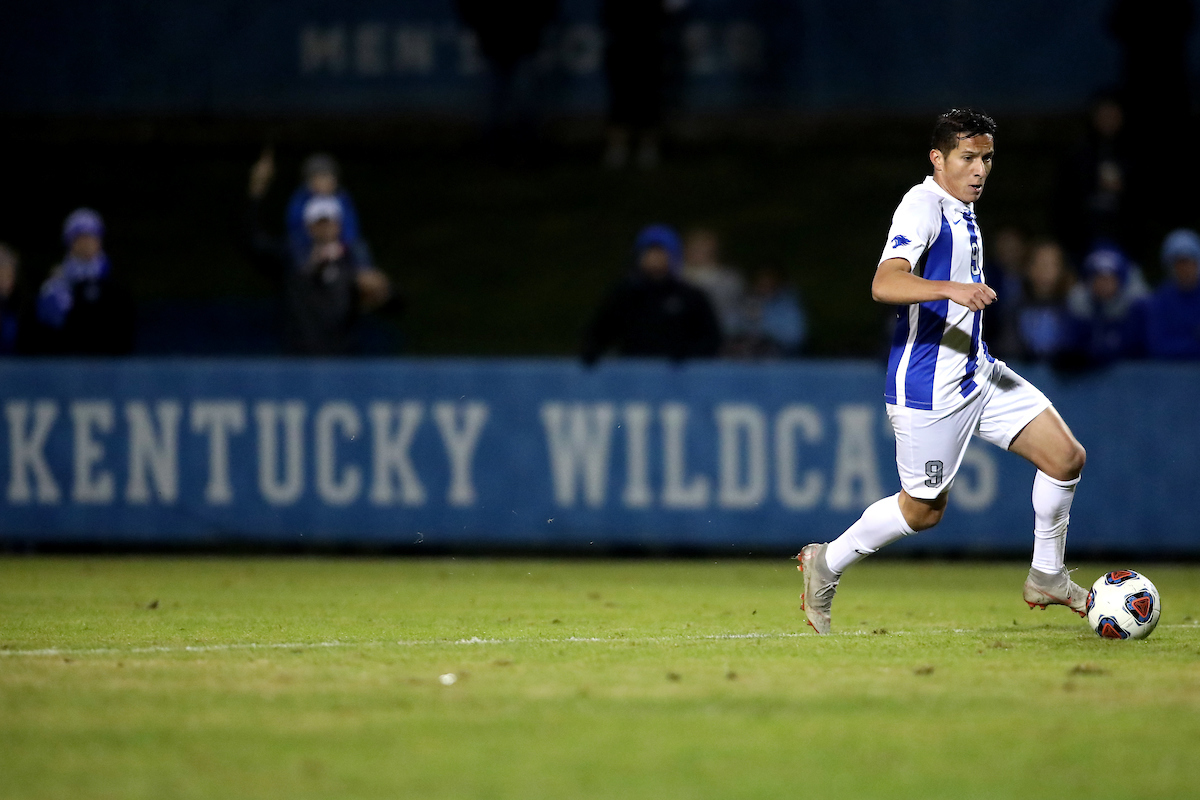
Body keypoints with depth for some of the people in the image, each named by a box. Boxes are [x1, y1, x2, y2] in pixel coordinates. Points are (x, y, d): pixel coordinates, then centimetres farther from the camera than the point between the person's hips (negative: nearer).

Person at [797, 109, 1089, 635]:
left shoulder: (961, 210, 13)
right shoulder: (923, 206, -17)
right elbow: (884, 284, -32)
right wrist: (952, 289, -45)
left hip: (977, 374, 9)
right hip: (929, 388, -9)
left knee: (1066, 457, 1)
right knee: (924, 509, 2)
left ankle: (1046, 579, 15)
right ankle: (826, 564, 22)